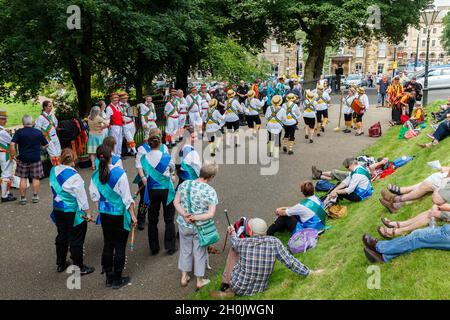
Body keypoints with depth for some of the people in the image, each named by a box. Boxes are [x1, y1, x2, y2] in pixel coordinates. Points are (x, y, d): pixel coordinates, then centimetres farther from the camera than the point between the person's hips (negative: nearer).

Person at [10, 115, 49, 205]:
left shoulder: (19, 132, -6)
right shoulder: (38, 132, -2)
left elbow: (12, 144, -15)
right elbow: (46, 145, 4)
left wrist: (13, 155, -6)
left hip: (23, 159, 0)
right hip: (36, 159, 0)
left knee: (23, 179, 8)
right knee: (36, 178, 10)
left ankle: (23, 198, 10)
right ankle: (35, 196, 12)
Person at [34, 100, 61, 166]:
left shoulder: (52, 114, 6)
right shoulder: (41, 117, -14)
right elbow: (37, 128, -13)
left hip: (55, 137, 6)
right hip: (48, 138, -6)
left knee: (58, 153, 5)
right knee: (54, 155, -11)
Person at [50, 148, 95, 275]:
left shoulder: (53, 171, -4)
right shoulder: (74, 176, -24)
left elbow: (54, 189, 9)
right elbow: (82, 197, -17)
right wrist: (87, 212, -8)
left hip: (58, 210, 7)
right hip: (73, 212, -6)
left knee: (61, 237, 21)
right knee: (76, 240, 6)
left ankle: (61, 264, 35)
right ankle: (79, 268, 17)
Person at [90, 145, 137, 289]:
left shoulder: (95, 176, -4)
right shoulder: (119, 173, -19)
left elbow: (95, 197, 4)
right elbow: (127, 198, -15)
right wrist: (133, 216, -7)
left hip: (104, 214, 5)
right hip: (120, 215, -5)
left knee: (107, 245, 16)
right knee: (120, 247, 8)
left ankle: (109, 278, 27)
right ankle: (117, 280, 18)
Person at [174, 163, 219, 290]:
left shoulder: (184, 184, -8)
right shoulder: (210, 191, -20)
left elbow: (176, 202, -4)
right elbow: (211, 214, -22)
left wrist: (184, 215, -14)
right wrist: (194, 217, -18)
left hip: (184, 225, 3)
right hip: (200, 227, -3)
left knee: (185, 250, 23)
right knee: (200, 253, 16)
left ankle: (184, 277, 36)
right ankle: (199, 281, 31)